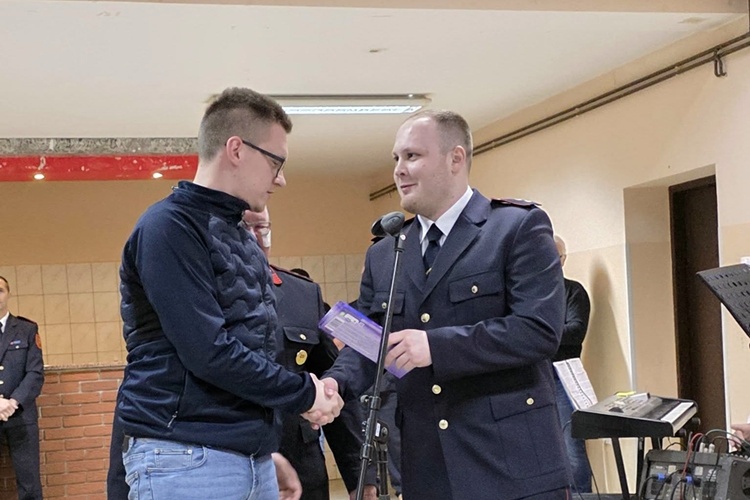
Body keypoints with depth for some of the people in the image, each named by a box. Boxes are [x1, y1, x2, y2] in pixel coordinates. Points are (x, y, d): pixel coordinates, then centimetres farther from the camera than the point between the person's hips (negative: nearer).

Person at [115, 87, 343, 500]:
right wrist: (303, 393, -8)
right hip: (185, 459, -8)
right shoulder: (169, 226, -11)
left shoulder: (240, 236, 17)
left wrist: (262, 449, 17)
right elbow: (207, 351, -19)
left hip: (251, 458, 8)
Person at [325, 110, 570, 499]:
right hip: (425, 468, 5)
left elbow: (541, 329, -14)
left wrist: (435, 345, -20)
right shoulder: (382, 255, 14)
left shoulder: (520, 226, -4)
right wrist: (335, 383, -9)